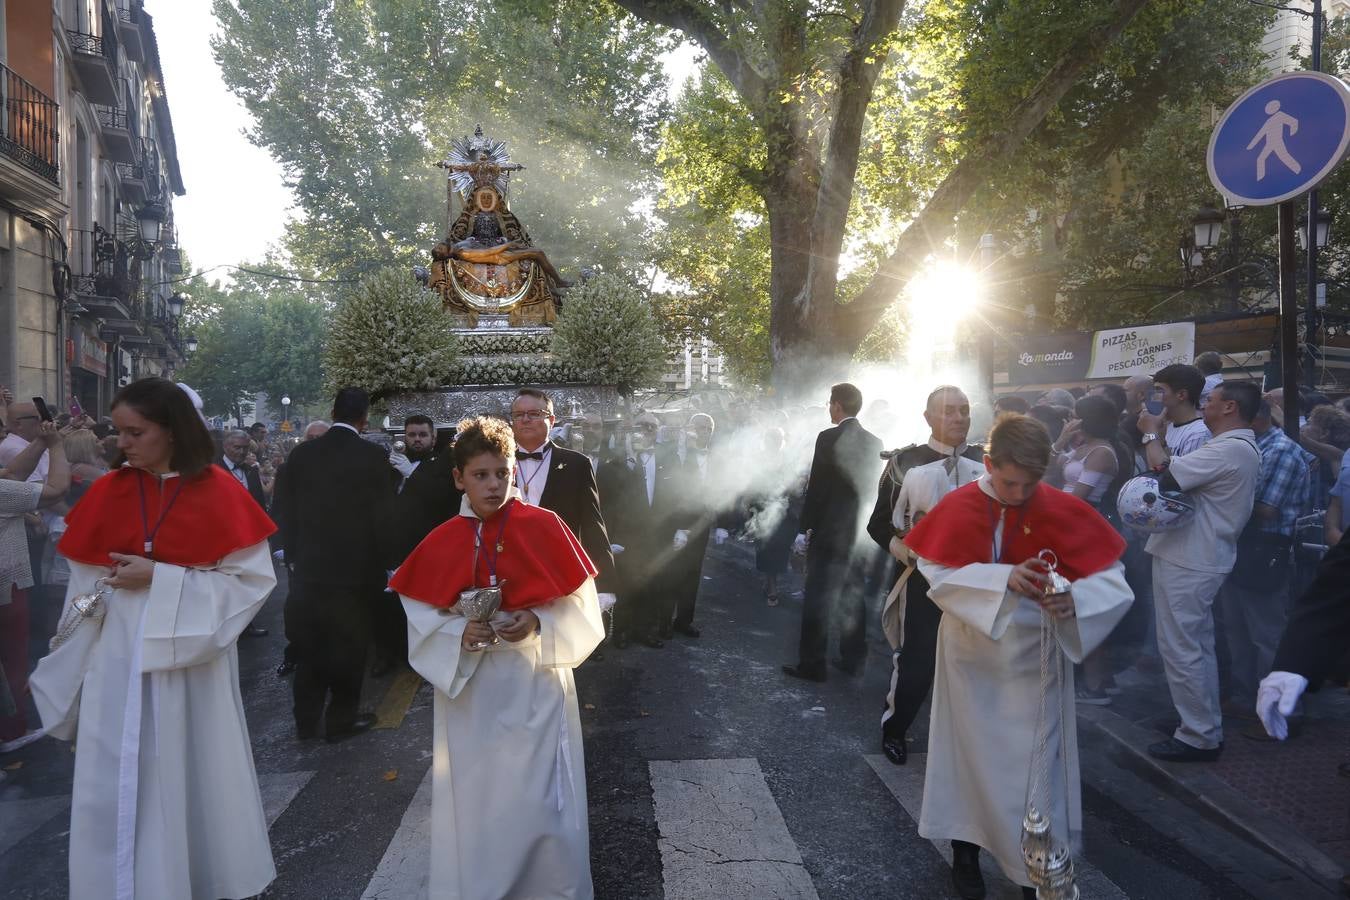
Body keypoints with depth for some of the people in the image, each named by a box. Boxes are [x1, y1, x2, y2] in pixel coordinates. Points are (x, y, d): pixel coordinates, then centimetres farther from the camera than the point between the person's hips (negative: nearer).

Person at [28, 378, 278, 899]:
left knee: (191, 770, 9)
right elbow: (85, 587, 5)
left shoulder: (219, 492, -9)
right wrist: (69, 671, 5)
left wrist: (160, 578, -17)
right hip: (119, 658, 3)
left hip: (191, 656, -2)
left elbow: (252, 578, -11)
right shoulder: (107, 492, 1)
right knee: (119, 781, 8)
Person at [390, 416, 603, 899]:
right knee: (477, 802, 12)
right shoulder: (441, 544, -2)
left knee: (539, 802, 6)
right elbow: (420, 622, 2)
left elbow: (581, 609, -4)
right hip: (470, 696, 2)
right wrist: (460, 633, -17)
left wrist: (538, 625, -20)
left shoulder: (545, 527, -7)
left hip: (536, 691, -1)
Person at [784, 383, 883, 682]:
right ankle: (852, 658, 25)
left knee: (817, 598, 1)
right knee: (852, 595, 16)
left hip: (829, 531, -6)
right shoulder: (874, 442, 5)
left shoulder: (828, 438, -13)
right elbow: (873, 486, 8)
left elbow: (816, 487, -14)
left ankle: (812, 663, 5)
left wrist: (804, 529, -9)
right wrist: (864, 525, 16)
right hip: (860, 532, 6)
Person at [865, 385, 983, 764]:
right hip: (924, 578, -3)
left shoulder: (985, 461, 5)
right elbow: (878, 522, -1)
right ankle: (893, 728, 26)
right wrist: (899, 547, -19)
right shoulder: (906, 461, -3)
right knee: (916, 660, 2)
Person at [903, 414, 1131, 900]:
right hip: (971, 654, 0)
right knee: (970, 751, 14)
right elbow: (940, 575, -18)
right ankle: (966, 848, 34)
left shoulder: (1064, 511, -13)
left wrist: (1073, 598, -34)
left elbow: (1112, 581, -13)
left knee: (1035, 762, 7)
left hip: (1034, 657, 0)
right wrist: (1003, 578, -32)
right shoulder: (958, 508, -13)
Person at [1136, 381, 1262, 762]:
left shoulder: (1229, 450, -21)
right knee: (1199, 647, 19)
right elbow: (1183, 474, 13)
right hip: (1200, 558, 11)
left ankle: (1198, 737, 6)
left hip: (1187, 562, -11)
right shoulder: (1240, 447, 15)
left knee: (1181, 649, -3)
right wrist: (1157, 436, 8)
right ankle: (1206, 726, 30)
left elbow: (1165, 473, -23)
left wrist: (1151, 434, -7)